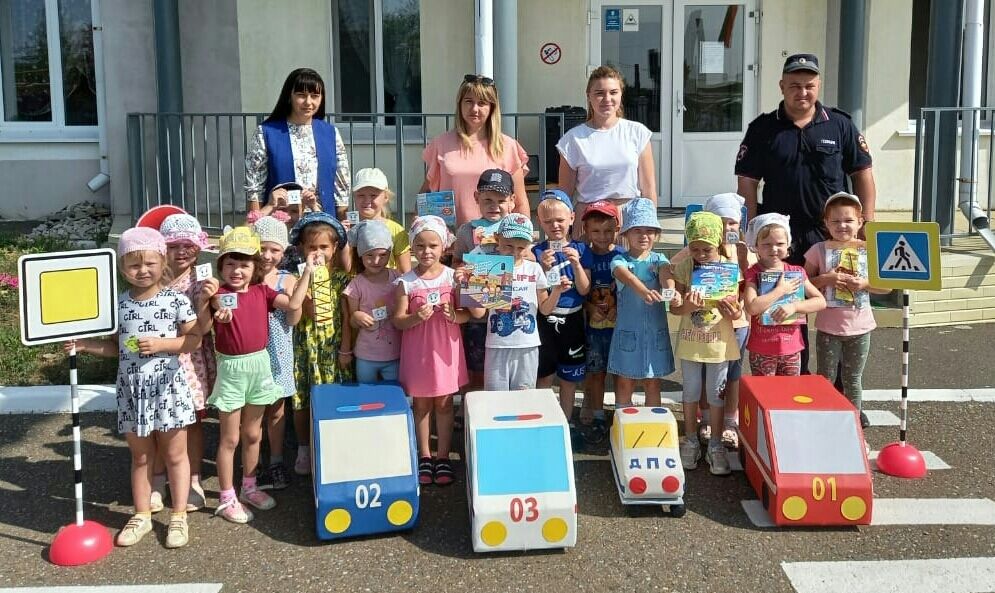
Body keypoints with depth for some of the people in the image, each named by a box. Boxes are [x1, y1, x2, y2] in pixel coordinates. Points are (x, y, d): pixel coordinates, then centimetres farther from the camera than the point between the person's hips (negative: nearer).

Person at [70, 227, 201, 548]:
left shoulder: (176, 300, -8)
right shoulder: (118, 304, 1)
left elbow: (194, 339, -7)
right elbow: (115, 347, 9)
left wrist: (162, 344, -18)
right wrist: (84, 344, -5)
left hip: (168, 388, -3)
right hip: (132, 390, 3)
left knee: (175, 454, 8)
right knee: (140, 456, 15)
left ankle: (179, 516, 20)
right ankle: (142, 515, 28)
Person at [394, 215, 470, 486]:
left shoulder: (452, 277, -4)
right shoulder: (406, 282, -6)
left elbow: (467, 312, 0)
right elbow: (397, 320, -5)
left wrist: (454, 315, -21)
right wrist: (415, 318, -23)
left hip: (445, 349, 0)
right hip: (417, 350, 0)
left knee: (444, 403, 10)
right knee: (421, 404, 12)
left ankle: (443, 457, 22)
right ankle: (425, 456, 25)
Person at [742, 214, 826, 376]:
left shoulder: (796, 272, 4)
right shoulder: (753, 273, -8)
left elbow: (821, 302, 1)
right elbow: (751, 308, -22)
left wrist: (794, 306, -15)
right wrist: (780, 290, -17)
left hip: (791, 348, 4)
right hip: (762, 350, -3)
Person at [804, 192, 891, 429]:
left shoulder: (870, 250, -1)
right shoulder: (819, 250, -4)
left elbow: (887, 286, 3)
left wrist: (864, 284, -15)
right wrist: (825, 279, -18)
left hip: (859, 327, 1)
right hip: (828, 327, -1)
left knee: (852, 379, 13)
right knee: (825, 379, 9)